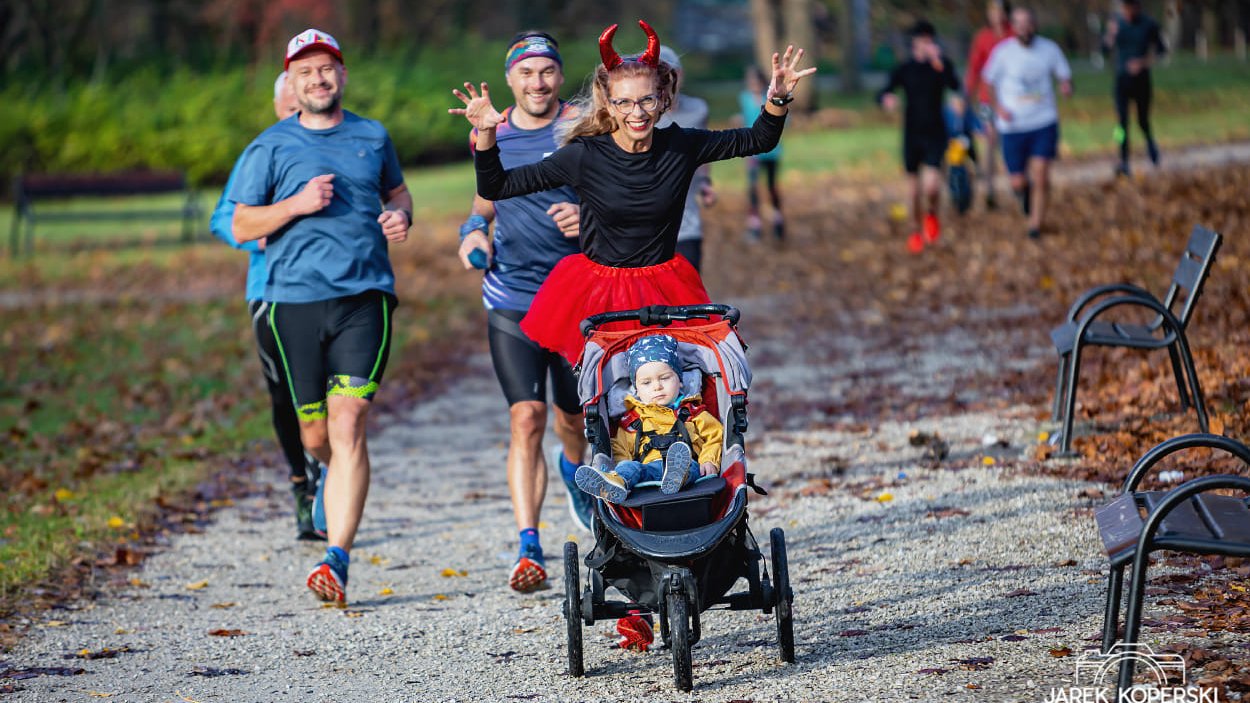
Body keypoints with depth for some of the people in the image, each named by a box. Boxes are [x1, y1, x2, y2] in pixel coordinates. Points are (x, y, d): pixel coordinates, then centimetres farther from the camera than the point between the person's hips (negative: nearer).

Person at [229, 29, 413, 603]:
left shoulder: (373, 138, 12)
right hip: (296, 300, 1)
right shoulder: (270, 147, 6)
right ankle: (339, 474, 47)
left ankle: (337, 559, -18)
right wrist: (298, 205, -11)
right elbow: (242, 227, 5)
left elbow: (396, 190, 29)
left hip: (364, 297, -1)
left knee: (348, 423, -15)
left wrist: (401, 216, 5)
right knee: (315, 434, 8)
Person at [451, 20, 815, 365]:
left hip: (665, 291, 2)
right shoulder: (584, 156, -10)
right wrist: (486, 134, -21)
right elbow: (495, 187, -7)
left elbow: (757, 140, 8)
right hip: (598, 293, -2)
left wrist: (777, 100, -9)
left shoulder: (681, 146, -4)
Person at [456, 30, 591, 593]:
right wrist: (474, 229, 5)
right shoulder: (489, 135, 6)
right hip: (510, 297, 1)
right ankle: (528, 548, -14)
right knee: (526, 419, -12)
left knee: (573, 413, 14)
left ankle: (572, 465, 52)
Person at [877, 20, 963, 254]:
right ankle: (917, 231, 28)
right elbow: (882, 93, -7)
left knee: (931, 184, -18)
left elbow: (954, 86, -22)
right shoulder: (904, 69, 0)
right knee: (914, 187, 8)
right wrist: (886, 99, -31)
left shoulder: (942, 65, -3)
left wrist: (938, 63, -35)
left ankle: (932, 214, 14)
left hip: (935, 134, -2)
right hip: (912, 134, 2)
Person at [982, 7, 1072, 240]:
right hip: (1013, 125, 0)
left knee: (1041, 173, -11)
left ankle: (1036, 224, 3)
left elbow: (1064, 75, 9)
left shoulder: (1049, 49, -1)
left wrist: (1066, 86, -15)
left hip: (1044, 123, 0)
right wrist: (998, 107, -8)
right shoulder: (1002, 52, -5)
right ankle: (1023, 191, 40)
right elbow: (989, 81, 6)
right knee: (1019, 182, 2)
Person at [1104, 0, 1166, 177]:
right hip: (1122, 78, 1)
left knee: (1142, 120, 9)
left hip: (1141, 79, -1)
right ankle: (1124, 162, -9)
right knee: (1122, 121, -9)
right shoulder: (1116, 23, 0)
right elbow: (1106, 47, -4)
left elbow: (1161, 50, 1)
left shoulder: (1149, 25, -5)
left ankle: (1150, 141, 43)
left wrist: (1144, 62, -14)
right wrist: (1111, 35, -25)